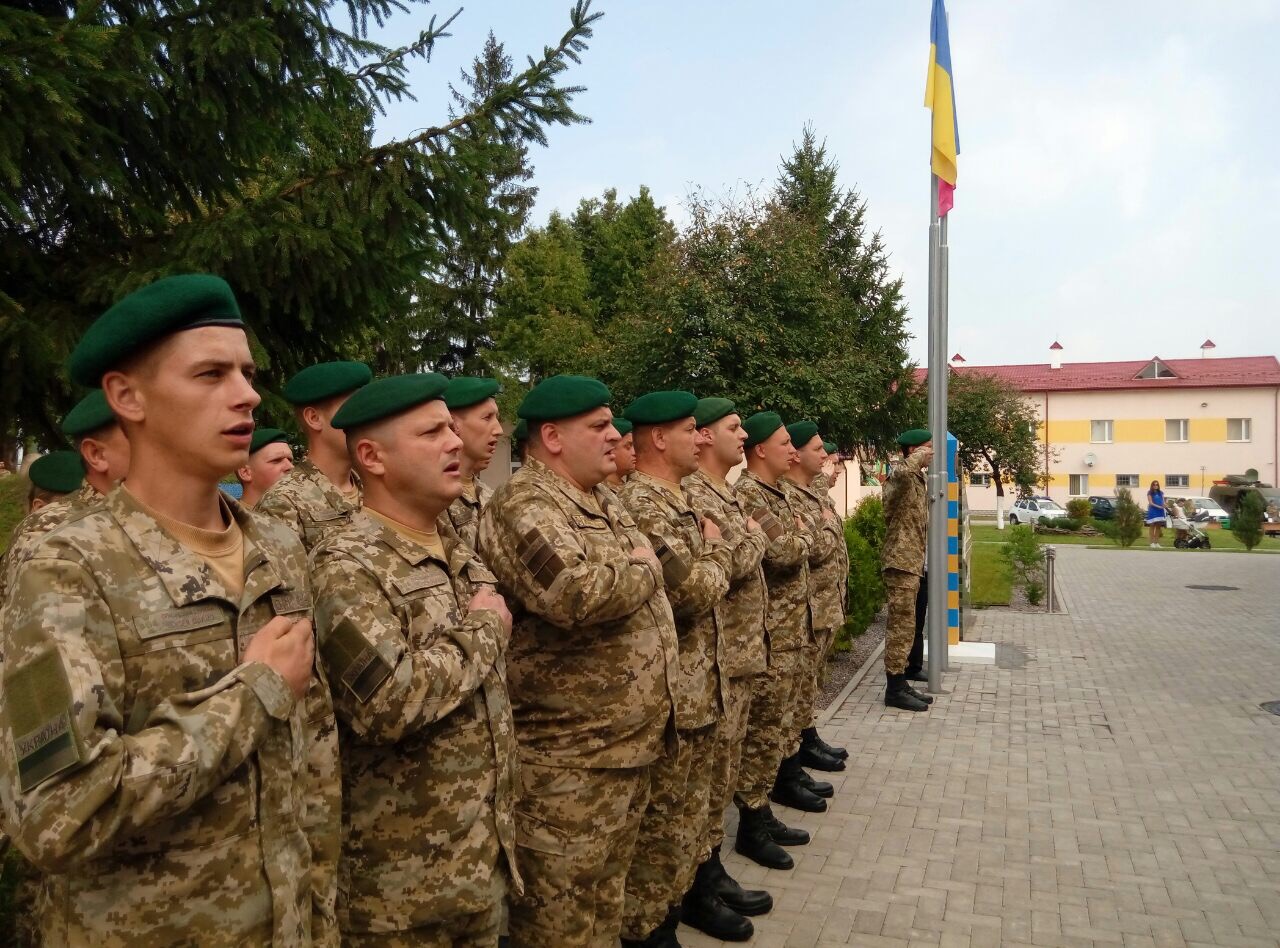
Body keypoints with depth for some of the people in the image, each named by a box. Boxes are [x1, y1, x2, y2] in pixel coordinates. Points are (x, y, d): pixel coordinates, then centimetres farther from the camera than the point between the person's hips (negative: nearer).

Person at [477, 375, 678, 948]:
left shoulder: (604, 503, 12)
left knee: (607, 892, 23)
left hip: (629, 737, 9)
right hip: (568, 753, -9)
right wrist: (645, 568, -16)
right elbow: (576, 594, -34)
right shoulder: (523, 506, -18)